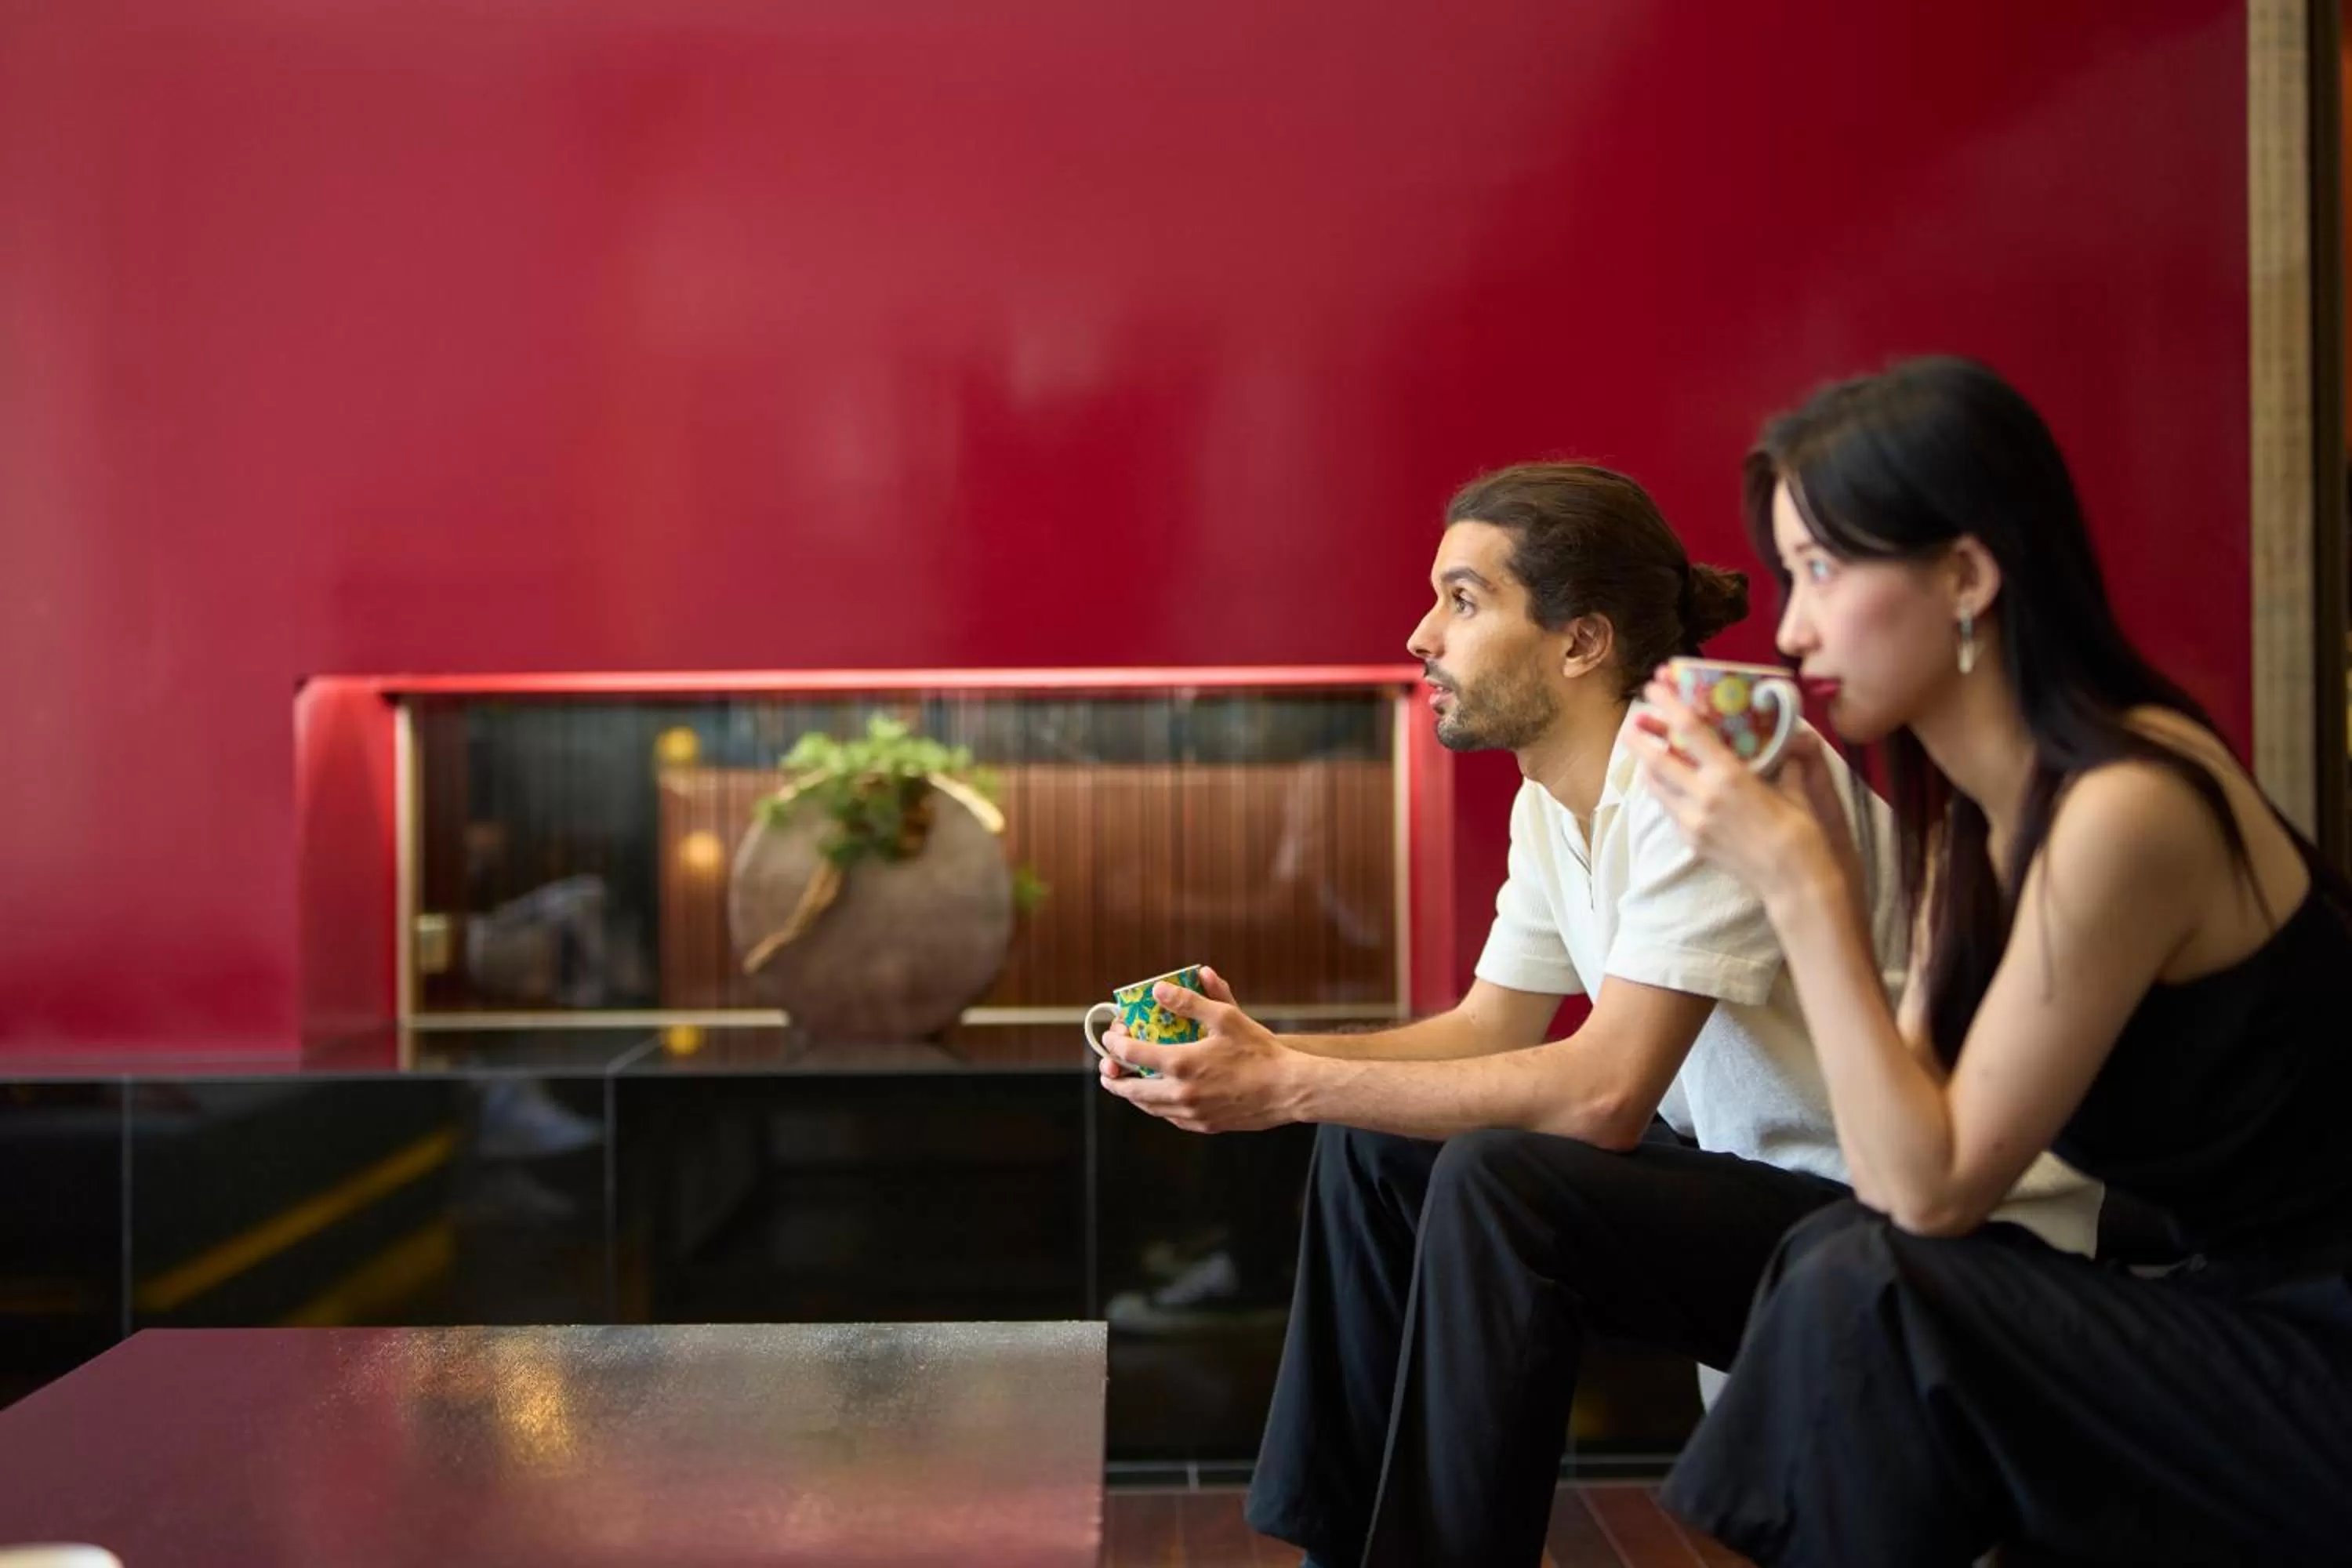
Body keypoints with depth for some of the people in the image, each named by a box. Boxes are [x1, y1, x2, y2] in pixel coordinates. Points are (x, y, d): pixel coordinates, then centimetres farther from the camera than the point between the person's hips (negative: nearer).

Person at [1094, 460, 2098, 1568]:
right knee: (1372, 1148, 2)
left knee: (1503, 1183, -27)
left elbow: (1603, 1093, -29)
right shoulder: (1552, 800, 6)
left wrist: (1291, 1084, -25)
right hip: (1750, 1174, 9)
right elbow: (1487, 1029, 7)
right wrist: (1265, 1053, -9)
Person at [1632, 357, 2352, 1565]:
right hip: (2247, 1318, 8)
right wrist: (1811, 856, -7)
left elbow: (1933, 1187, -19)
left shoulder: (2122, 809, -23)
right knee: (1839, 1262, -8)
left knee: (1872, 1298, -20)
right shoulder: (1974, 808, 3)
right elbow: (1899, 1163, -1)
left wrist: (1798, 883, -21)